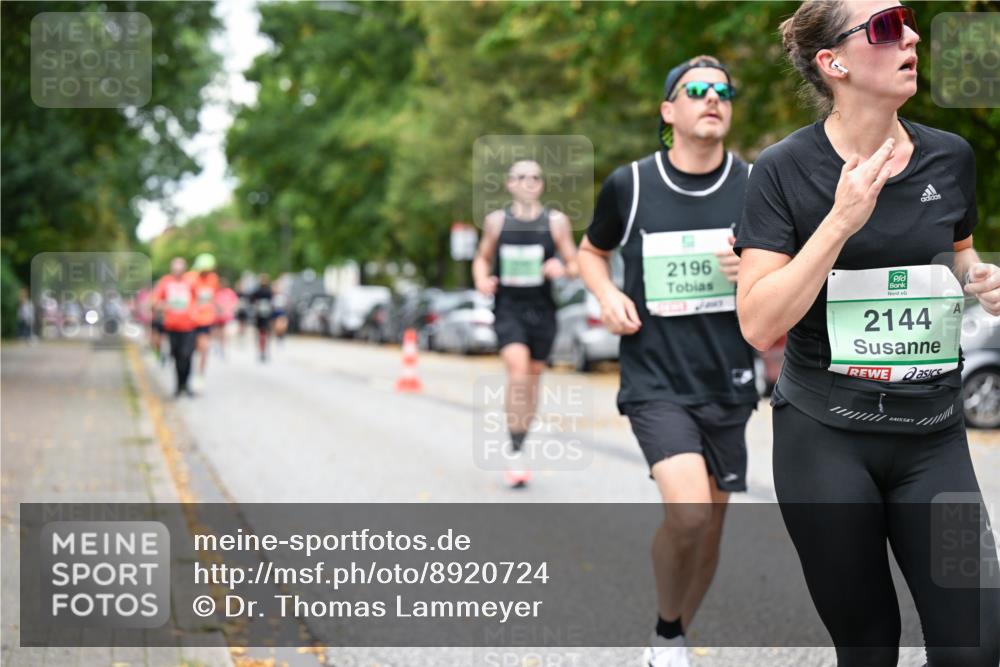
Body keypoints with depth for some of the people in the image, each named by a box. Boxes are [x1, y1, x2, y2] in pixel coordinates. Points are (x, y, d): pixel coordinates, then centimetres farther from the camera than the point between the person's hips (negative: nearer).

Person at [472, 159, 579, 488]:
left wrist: (562, 269, -19)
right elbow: (483, 258, 14)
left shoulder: (556, 221, 0)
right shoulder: (496, 220, 2)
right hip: (508, 308, -2)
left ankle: (519, 450, 27)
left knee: (533, 379, 10)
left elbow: (575, 265, 4)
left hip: (541, 310, 2)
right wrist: (482, 280, -7)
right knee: (518, 371, -21)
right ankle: (515, 453, -16)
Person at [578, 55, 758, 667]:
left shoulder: (757, 186, 1)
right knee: (687, 512, -22)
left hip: (728, 384, 3)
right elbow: (591, 252, 16)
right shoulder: (629, 185, -2)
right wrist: (608, 296, -5)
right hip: (655, 381, -3)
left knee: (710, 527, 10)